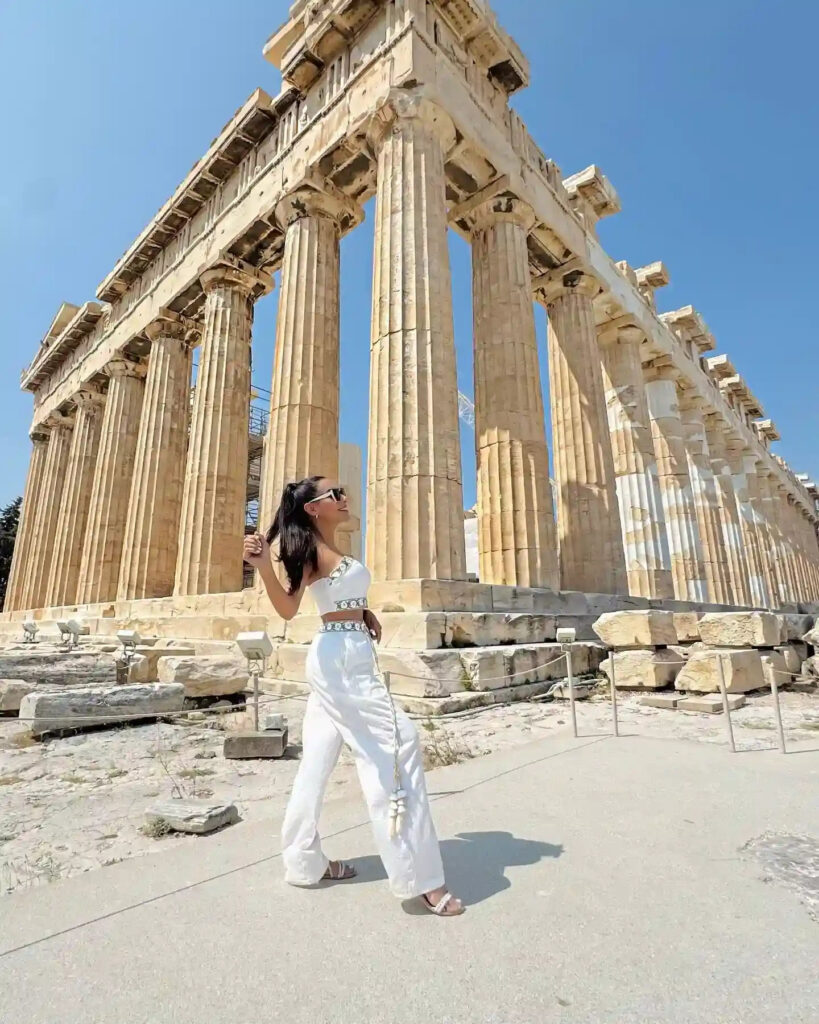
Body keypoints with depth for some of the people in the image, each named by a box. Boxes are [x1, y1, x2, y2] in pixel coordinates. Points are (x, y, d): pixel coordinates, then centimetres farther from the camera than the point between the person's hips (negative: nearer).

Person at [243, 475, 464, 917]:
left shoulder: (331, 551, 14)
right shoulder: (311, 549, -11)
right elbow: (288, 607, -21)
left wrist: (365, 614, 4)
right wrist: (263, 565, -37)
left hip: (347, 657, 10)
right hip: (341, 658, -10)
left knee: (318, 760, 15)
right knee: (396, 745, -9)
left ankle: (305, 861, 29)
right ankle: (418, 876, -2)